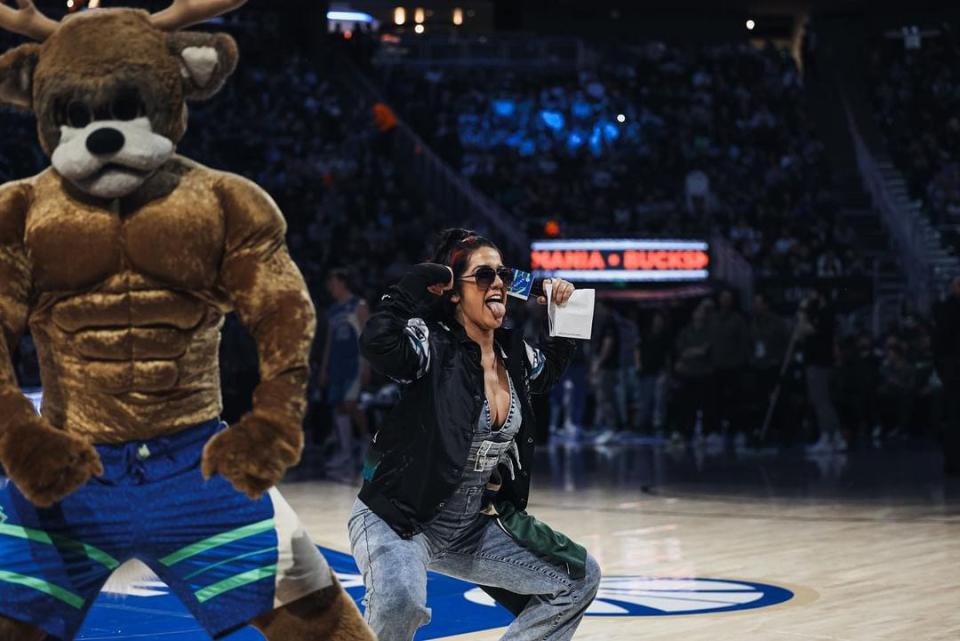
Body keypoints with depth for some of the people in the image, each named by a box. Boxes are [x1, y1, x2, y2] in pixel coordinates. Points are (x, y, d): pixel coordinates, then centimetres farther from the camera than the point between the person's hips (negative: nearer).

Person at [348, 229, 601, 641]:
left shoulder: (515, 355, 4)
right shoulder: (433, 346, -16)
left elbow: (552, 368, 28)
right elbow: (377, 342, -38)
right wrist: (418, 283, -25)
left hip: (471, 529, 8)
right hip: (398, 520, -8)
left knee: (579, 577, 9)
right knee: (400, 601, -38)